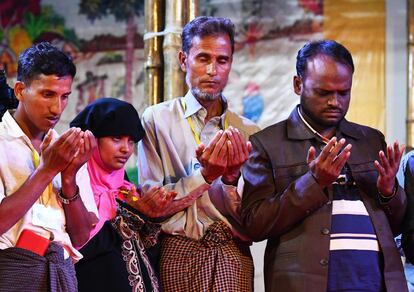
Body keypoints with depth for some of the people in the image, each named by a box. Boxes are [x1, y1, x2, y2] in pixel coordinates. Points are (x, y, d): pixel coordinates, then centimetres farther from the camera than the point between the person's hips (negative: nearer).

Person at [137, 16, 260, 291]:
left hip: (234, 256, 2)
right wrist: (204, 175, -15)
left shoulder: (248, 132, 7)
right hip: (180, 251, -2)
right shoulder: (157, 119, 0)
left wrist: (232, 178, -12)